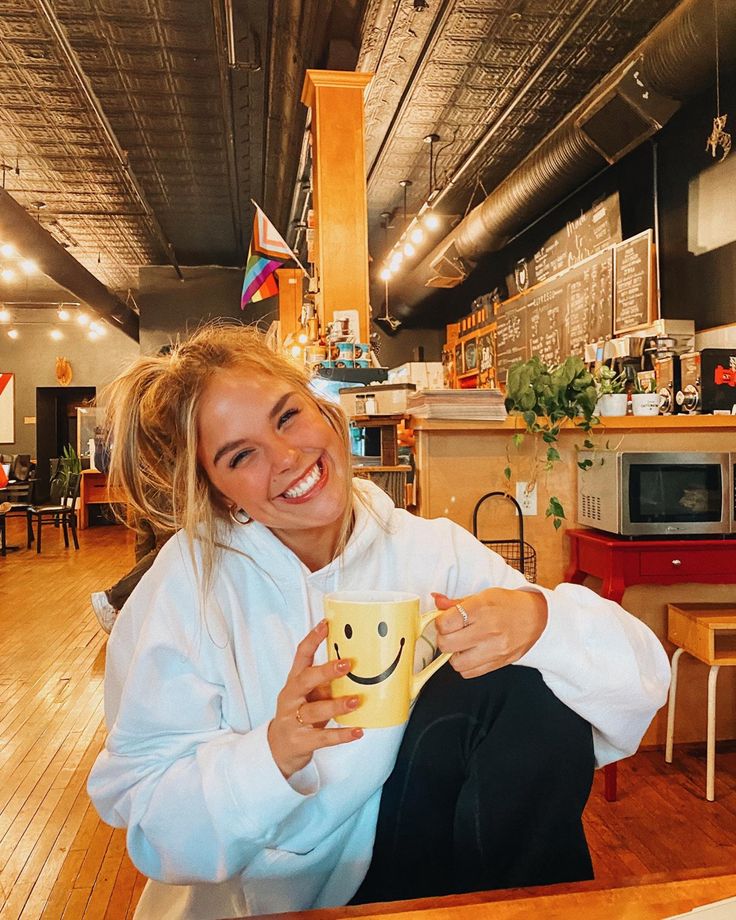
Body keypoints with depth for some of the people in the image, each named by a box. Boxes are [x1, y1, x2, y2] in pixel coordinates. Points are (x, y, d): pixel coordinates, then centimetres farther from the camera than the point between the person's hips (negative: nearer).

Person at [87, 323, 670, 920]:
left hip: (399, 864, 2)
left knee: (529, 683, -20)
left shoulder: (434, 551, -10)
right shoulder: (190, 584, -15)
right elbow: (142, 814, -15)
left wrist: (538, 620, -34)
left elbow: (641, 674, -14)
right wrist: (273, 754, -32)